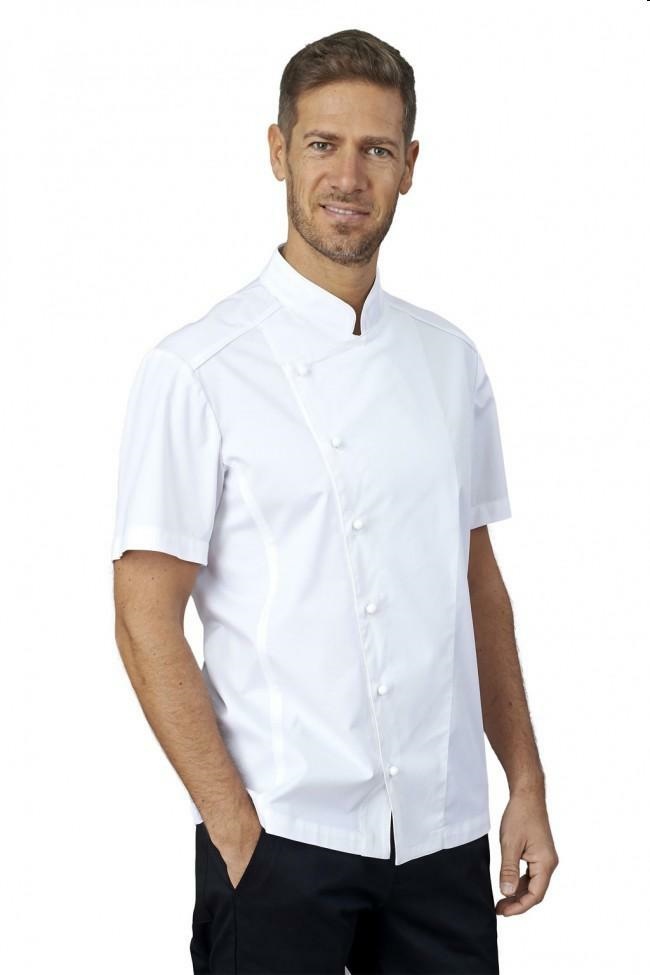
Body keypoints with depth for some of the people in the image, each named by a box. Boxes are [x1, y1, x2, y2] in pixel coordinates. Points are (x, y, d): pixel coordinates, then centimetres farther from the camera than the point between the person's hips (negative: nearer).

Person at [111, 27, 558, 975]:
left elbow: (479, 582, 14)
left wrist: (526, 785, 9)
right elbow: (146, 622, -9)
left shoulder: (450, 360, 8)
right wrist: (236, 829, -12)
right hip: (281, 836, -4)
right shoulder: (197, 371, -8)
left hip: (445, 831, 4)